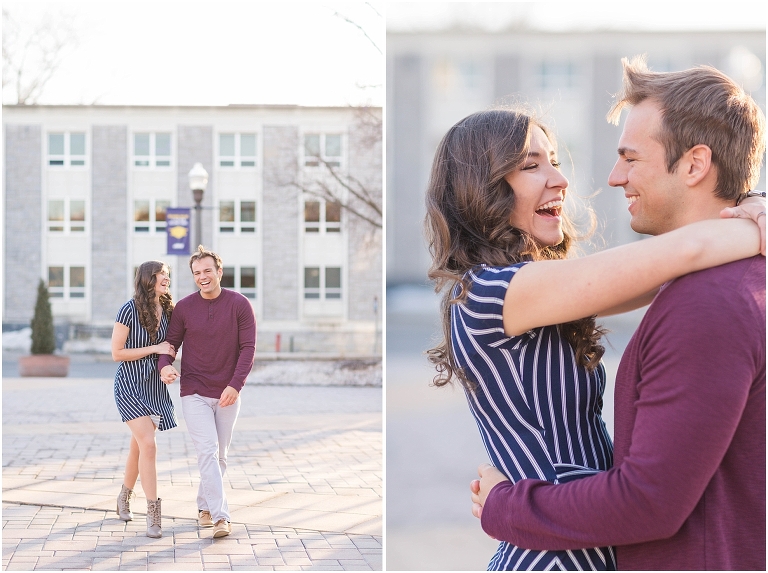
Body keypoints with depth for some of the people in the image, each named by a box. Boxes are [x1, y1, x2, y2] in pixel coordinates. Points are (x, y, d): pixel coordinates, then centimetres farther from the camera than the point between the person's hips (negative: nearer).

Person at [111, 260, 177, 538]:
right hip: (130, 386, -6)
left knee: (138, 446, 14)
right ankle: (153, 513, -13)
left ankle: (124, 497, 35)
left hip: (154, 387, 6)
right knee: (148, 445, -16)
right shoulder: (129, 310, -13)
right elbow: (117, 353, -12)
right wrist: (155, 349, -16)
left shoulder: (167, 311, 4)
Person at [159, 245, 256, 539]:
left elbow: (248, 347, -8)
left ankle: (204, 507, 30)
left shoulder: (239, 305, -6)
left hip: (227, 394, 1)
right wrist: (164, 366, -20)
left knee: (220, 455, 12)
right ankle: (220, 516, -16)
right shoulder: (184, 308, -3)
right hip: (194, 393, -1)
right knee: (207, 451, -13)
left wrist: (235, 385, -18)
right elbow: (170, 344, 3)